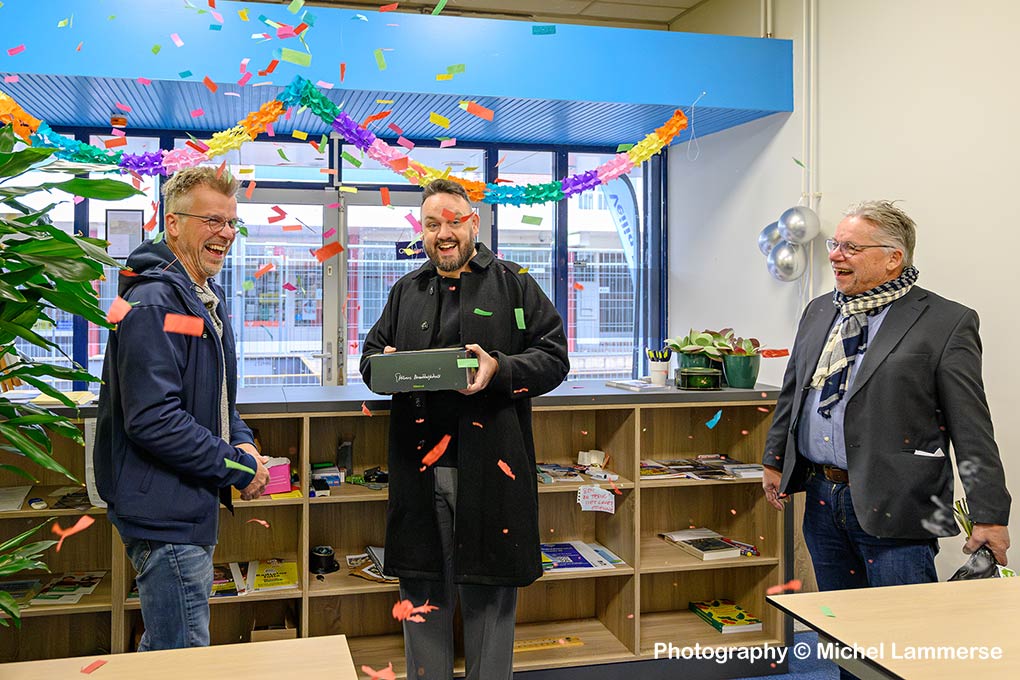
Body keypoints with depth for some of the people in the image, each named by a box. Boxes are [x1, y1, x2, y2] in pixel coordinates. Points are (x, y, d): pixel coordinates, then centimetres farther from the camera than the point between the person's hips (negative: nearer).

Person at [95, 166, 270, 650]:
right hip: (166, 515, -10)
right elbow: (153, 420, -27)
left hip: (192, 511, 10)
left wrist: (242, 443, 2)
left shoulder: (207, 298, 13)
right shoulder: (154, 302, -20)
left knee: (165, 648, 23)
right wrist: (238, 467, -18)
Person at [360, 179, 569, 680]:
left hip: (490, 465, -3)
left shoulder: (513, 285, 5)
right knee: (423, 588, 11)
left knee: (489, 591, 6)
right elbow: (370, 354, 22)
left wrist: (500, 370, -18)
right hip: (419, 465, 3)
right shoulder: (406, 291, 17)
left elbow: (553, 357, 0)